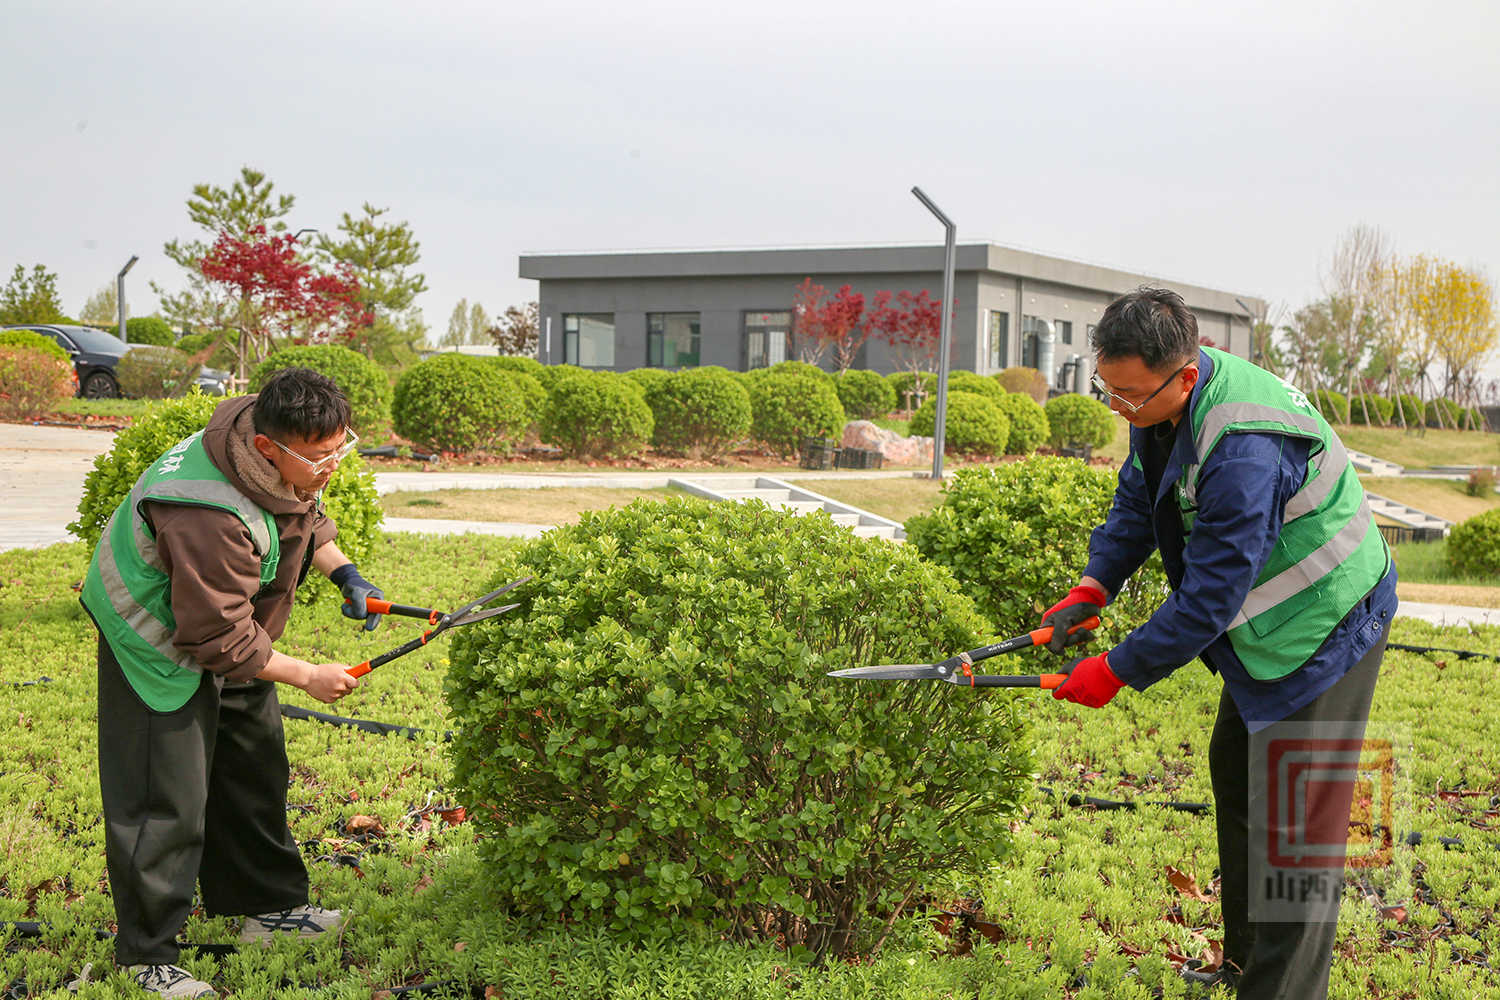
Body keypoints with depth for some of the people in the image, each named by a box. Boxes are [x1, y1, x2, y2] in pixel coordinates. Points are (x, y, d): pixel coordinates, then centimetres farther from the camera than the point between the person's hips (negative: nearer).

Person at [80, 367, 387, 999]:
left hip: (232, 640, 9)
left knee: (255, 773, 18)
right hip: (161, 648, -9)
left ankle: (267, 905, 34)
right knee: (166, 799, -7)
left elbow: (305, 517, 13)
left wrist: (343, 574, -2)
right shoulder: (209, 515, -40)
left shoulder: (292, 461, -13)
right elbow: (220, 638, -33)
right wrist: (308, 676, -23)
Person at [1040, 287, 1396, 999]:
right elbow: (1136, 501, 8)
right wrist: (1090, 591, -6)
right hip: (1265, 633, 10)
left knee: (1293, 825, -7)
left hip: (1323, 632, -10)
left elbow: (1210, 595, -32)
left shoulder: (1244, 450, -36)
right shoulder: (1162, 400, -7)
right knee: (1235, 780, 21)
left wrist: (1117, 671, -23)